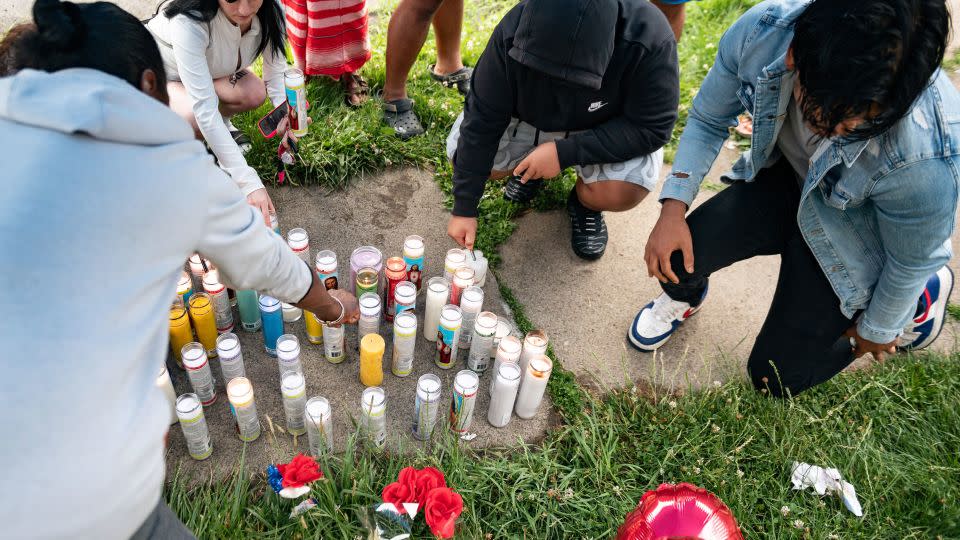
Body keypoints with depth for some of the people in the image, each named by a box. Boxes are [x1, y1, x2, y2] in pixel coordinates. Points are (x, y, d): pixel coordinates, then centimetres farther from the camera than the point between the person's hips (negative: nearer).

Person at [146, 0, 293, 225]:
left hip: (210, 70, 5)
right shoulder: (189, 22, -42)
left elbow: (276, 71, -12)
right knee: (194, 119, -34)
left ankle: (221, 121, 10)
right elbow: (204, 109, -45)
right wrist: (249, 182, -49)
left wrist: (286, 113, -32)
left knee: (254, 94, -24)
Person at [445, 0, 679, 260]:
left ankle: (585, 202, 7)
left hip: (606, 128, -2)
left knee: (621, 192, -30)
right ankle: (529, 163, 14)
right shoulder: (514, 32, -31)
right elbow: (481, 121, -25)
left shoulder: (649, 39, -36)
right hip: (529, 115, 2)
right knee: (464, 156, -17)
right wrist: (464, 208, -23)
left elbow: (652, 128, -28)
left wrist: (565, 152, -37)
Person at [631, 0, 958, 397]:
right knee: (676, 256, -20)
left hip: (848, 240, -3)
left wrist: (877, 329, 0)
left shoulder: (924, 157, -41)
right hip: (783, 178, 3)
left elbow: (914, 258, -18)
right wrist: (673, 208, -18)